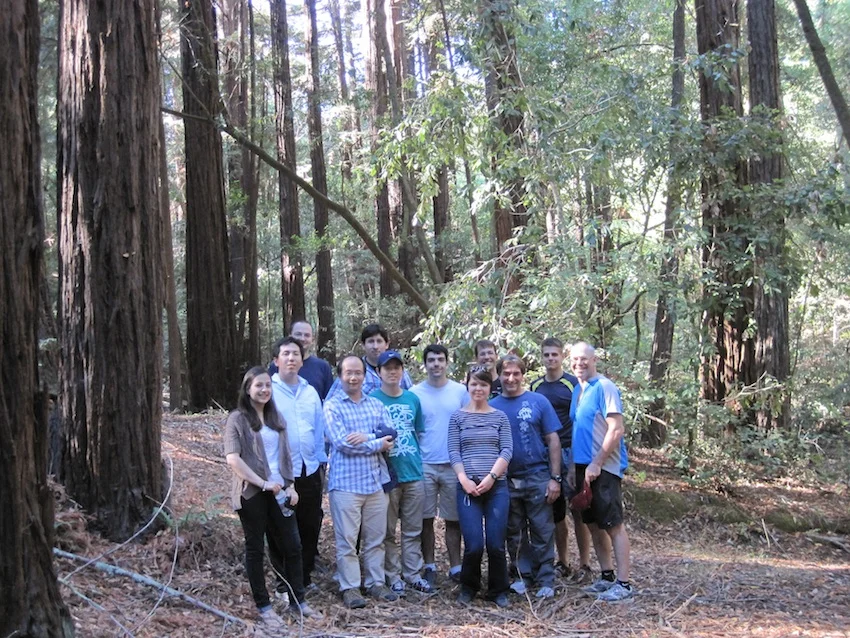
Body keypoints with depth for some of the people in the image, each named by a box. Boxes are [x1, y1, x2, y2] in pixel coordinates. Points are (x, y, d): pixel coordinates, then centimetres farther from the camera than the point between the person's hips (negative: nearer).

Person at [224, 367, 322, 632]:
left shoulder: (276, 418, 13)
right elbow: (232, 459, -15)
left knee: (291, 545, 6)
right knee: (255, 549, 4)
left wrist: (290, 486, 6)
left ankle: (298, 601, 18)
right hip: (252, 492, -5)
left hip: (279, 491, 6)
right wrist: (263, 483, -16)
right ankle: (264, 608, 11)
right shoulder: (238, 419, -6)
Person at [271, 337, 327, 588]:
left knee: (310, 528, 10)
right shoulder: (268, 390, -6)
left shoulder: (310, 392, 9)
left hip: (309, 471, 5)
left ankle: (305, 579, 23)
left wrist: (321, 463, 10)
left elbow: (319, 429, 13)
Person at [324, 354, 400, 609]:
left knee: (376, 538, 10)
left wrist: (366, 437, -16)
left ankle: (376, 582, 21)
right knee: (347, 540, -1)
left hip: (376, 480, 4)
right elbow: (341, 442, -12)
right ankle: (350, 587, 8)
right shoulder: (332, 406, -1)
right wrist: (378, 443, -6)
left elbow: (390, 434, 1)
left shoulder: (376, 405, 14)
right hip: (346, 482, -4)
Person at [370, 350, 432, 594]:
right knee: (388, 531, 4)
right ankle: (393, 576, 12)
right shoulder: (372, 400, -3)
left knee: (413, 529, 10)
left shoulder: (412, 399, 10)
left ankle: (413, 574, 19)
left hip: (413, 472, 4)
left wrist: (419, 459, 12)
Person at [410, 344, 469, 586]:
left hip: (454, 465, 1)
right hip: (424, 465, 0)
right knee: (426, 519, 4)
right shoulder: (414, 393, 2)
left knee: (453, 519, 5)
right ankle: (429, 567, 15)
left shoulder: (460, 391, 4)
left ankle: (455, 567, 14)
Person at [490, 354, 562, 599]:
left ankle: (546, 580, 11)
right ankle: (522, 575, 24)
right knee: (513, 533, 11)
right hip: (507, 480, 2)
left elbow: (553, 440, -1)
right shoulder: (492, 407, 3)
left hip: (537, 477, -2)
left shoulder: (538, 402, -2)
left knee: (542, 532, 2)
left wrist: (555, 478, -6)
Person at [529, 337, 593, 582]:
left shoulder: (573, 384, -4)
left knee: (578, 511, -2)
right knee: (555, 512, 10)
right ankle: (562, 562, 19)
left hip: (569, 452, -4)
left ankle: (584, 565, 4)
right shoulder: (535, 386, 9)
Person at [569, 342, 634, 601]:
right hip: (583, 467, 9)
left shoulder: (604, 387, -12)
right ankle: (606, 577, 23)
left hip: (603, 468, -9)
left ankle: (623, 583, -1)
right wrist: (573, 465, 14)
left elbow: (616, 429, -17)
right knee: (594, 524, 13)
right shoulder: (578, 390, 14)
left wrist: (596, 464, -18)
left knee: (613, 525, -5)